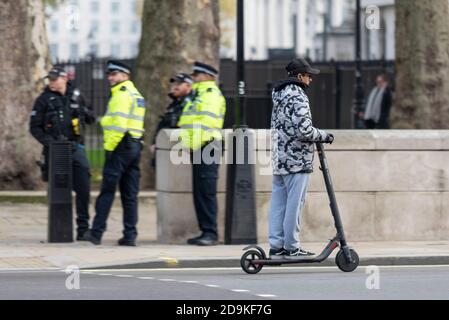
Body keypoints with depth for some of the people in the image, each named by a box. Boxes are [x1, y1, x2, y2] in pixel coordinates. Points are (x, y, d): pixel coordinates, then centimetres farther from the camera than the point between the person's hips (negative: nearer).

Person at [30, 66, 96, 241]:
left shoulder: (76, 96, 7)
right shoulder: (44, 100, -1)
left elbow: (91, 119, 19)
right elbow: (34, 127, 0)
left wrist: (86, 113, -5)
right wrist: (48, 141, -15)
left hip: (76, 148, 2)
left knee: (83, 189, -2)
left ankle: (83, 228, 6)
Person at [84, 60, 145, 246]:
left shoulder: (122, 94, -10)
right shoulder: (136, 94, 20)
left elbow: (119, 124, -20)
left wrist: (109, 146, -15)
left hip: (120, 147, -9)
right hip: (135, 146, 9)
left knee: (107, 191, -5)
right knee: (130, 194, 7)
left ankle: (97, 233, -4)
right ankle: (130, 235, 4)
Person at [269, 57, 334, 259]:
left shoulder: (279, 96, 15)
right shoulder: (297, 97, -14)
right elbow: (304, 130, -22)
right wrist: (324, 136, -5)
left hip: (279, 159, 9)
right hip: (296, 160, -9)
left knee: (278, 203, 8)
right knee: (294, 204, -4)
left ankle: (276, 245, 9)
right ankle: (291, 247, -1)